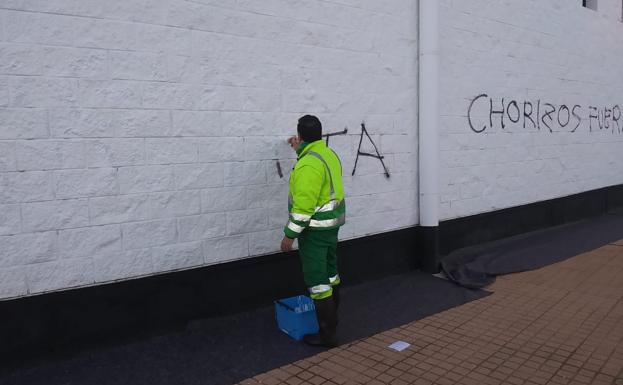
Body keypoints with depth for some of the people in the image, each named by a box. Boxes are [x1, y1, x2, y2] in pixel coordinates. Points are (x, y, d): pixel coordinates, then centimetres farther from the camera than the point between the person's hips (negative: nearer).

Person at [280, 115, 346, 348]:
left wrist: (290, 235, -20)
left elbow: (303, 205, -26)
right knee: (329, 271, 21)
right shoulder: (328, 154, 7)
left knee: (316, 279, -3)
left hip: (315, 228, -10)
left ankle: (327, 334, 4)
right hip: (332, 223, 10)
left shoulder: (308, 165, -23)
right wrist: (299, 150, 36)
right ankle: (331, 317, 37)